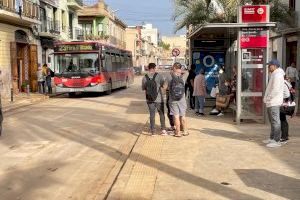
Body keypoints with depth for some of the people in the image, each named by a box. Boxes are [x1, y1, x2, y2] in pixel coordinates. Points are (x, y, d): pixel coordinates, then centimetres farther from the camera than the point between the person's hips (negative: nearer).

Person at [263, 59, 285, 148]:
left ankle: (277, 141, -6)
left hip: (274, 103, -11)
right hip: (270, 103, 11)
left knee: (275, 121, -8)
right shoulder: (274, 74, 17)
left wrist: (267, 98, -14)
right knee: (273, 121, 16)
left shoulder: (277, 75, -15)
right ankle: (272, 138, 24)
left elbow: (275, 90, -23)